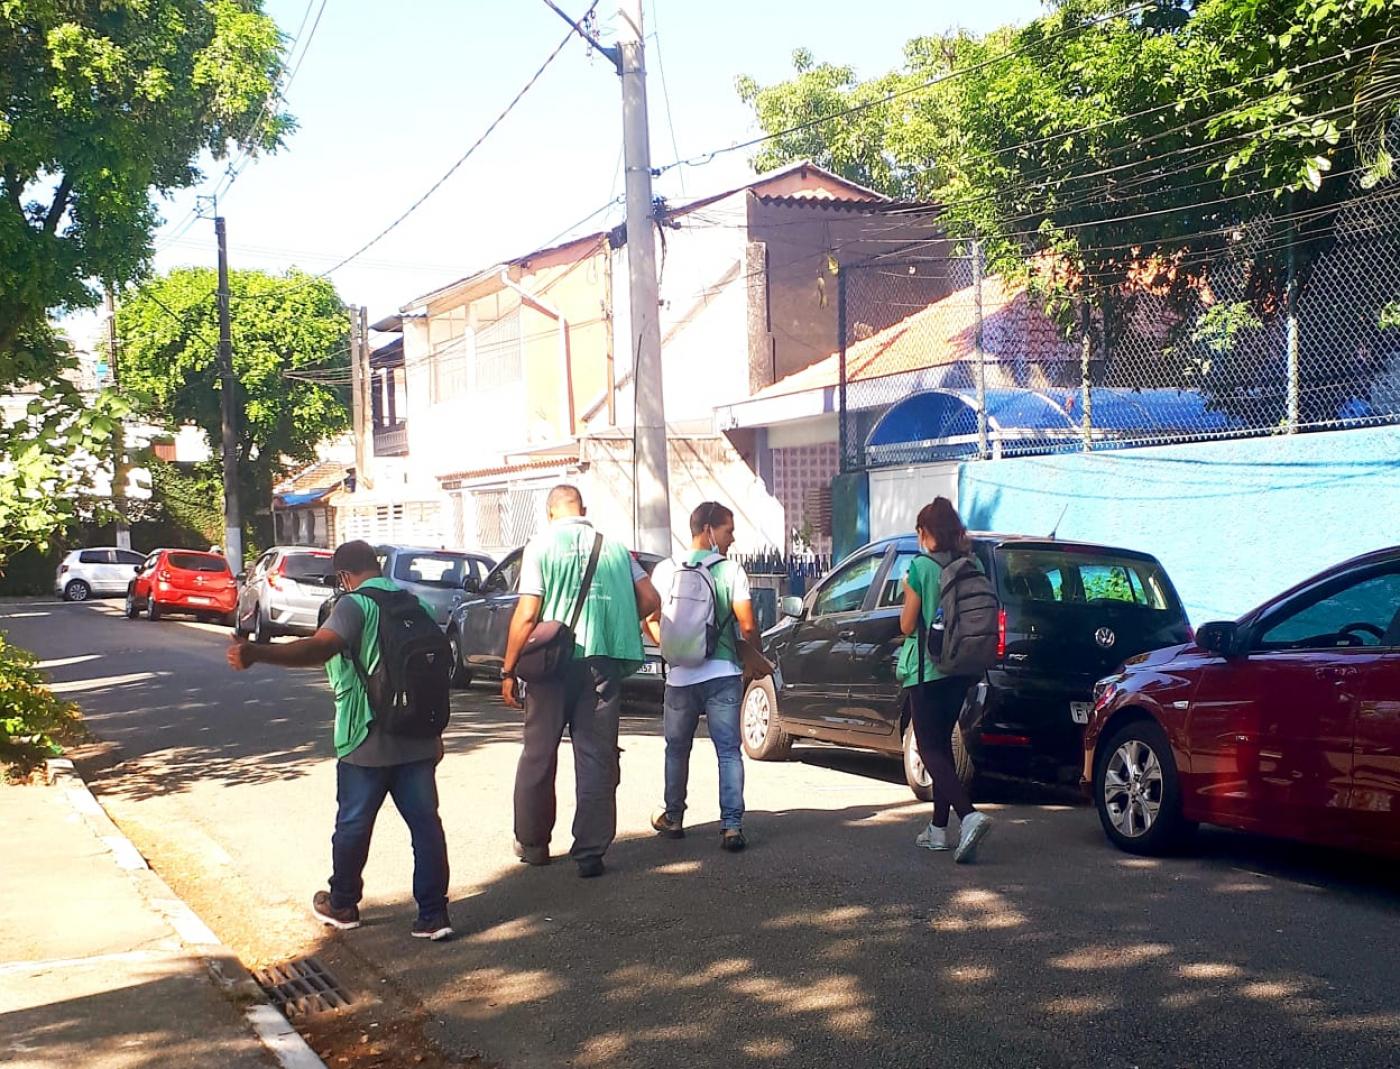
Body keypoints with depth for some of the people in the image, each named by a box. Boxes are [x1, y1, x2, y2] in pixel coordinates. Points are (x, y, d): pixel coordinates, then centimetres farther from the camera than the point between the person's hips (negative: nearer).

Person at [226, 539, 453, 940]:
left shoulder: (354, 605, -11)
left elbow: (319, 648, -30)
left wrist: (255, 654, -42)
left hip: (368, 743, -5)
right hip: (419, 740, 6)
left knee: (353, 825, 11)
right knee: (426, 822, 5)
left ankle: (342, 905, 27)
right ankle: (434, 914, 3)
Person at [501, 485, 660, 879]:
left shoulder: (542, 546, -5)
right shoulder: (614, 547, 5)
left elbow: (527, 614, -11)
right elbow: (649, 601, 4)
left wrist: (508, 670, -4)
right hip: (603, 664, 2)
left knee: (538, 757, 13)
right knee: (597, 758, 7)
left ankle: (532, 844, 24)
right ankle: (591, 852, 6)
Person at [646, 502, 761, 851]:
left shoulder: (665, 570, 3)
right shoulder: (731, 571, -5)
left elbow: (651, 620, 3)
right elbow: (747, 625, -9)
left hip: (680, 675, 2)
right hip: (723, 674, -2)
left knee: (677, 750, 18)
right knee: (729, 751, 1)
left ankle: (673, 818, 28)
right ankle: (732, 826, -8)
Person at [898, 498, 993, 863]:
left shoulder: (920, 567, -12)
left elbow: (907, 625, -8)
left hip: (926, 669, -6)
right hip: (962, 669, 6)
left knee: (930, 748, -4)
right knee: (942, 744, 17)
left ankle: (969, 815, -26)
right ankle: (938, 828, 19)